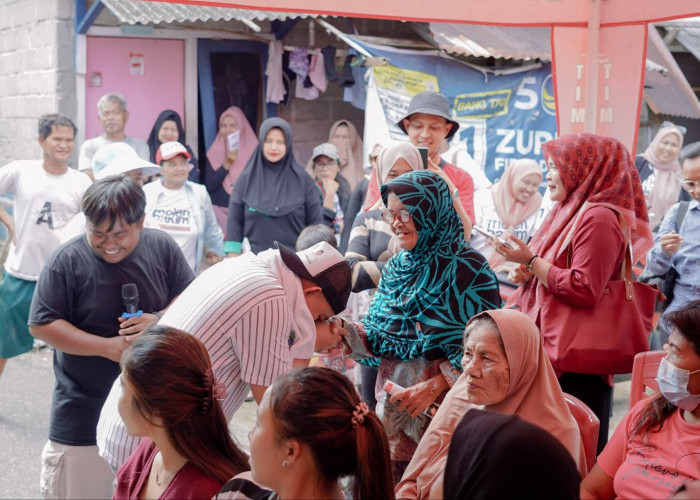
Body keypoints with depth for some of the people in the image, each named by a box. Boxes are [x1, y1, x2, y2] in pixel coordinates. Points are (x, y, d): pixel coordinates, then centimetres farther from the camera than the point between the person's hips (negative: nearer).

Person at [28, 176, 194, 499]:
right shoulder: (67, 261, -13)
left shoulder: (162, 247, -4)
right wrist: (107, 347, -20)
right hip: (85, 408, -2)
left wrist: (161, 321, -20)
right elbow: (41, 325, -11)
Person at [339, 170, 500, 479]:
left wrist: (435, 385, -22)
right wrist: (346, 334, -9)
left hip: (444, 404, -6)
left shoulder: (467, 269, -12)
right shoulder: (396, 267, 9)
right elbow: (378, 337, 10)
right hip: (393, 401, 6)